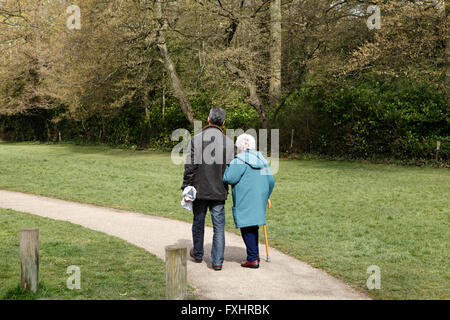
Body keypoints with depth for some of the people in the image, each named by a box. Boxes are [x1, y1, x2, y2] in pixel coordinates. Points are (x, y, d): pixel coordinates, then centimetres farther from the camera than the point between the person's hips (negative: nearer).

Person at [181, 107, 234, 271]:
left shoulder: (195, 140, -7)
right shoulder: (228, 142, -3)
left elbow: (190, 167, -9)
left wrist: (186, 189, -3)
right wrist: (226, 188, 11)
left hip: (200, 190, 0)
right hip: (219, 192, 0)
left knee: (198, 223, 17)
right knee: (219, 226, 5)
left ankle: (197, 254, 34)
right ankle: (217, 261, 3)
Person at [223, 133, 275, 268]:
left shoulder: (239, 160, -11)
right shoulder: (262, 160, 12)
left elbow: (229, 178, -17)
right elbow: (271, 180, 13)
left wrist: (226, 166, 2)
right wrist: (265, 196, 24)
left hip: (245, 201, -7)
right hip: (259, 199, 8)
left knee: (247, 228, -3)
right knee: (253, 226, 19)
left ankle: (252, 259, -4)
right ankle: (255, 254, 25)